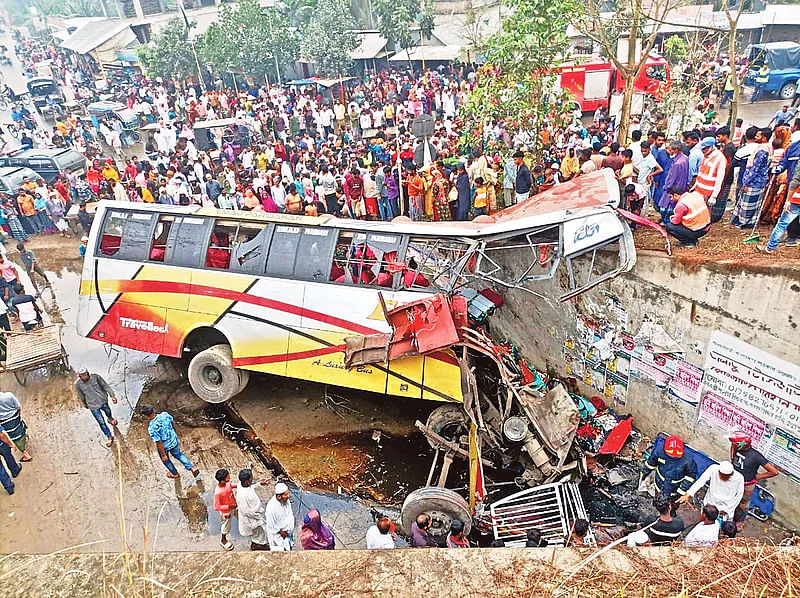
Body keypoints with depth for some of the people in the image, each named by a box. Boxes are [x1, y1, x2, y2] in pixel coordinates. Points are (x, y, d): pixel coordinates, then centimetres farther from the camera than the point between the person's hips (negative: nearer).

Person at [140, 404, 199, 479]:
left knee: (165, 460, 29)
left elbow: (159, 443, -27)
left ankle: (175, 473, 52)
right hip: (174, 441, 4)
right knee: (178, 454, 32)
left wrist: (163, 455, -13)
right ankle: (192, 468, 28)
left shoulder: (151, 428, -35)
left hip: (164, 447, -4)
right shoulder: (165, 414, -22)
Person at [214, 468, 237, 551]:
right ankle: (223, 540, 49)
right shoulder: (218, 492, -39)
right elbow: (216, 507, -30)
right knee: (226, 527, 20)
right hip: (226, 512, -6)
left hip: (234, 506, 6)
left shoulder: (227, 483, -19)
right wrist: (229, 507, -31)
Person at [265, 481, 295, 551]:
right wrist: (281, 532, -12)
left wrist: (287, 530, -8)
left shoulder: (286, 500, -19)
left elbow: (290, 515, -5)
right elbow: (271, 526, -23)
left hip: (287, 531, 6)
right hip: (276, 534, -6)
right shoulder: (271, 508, -36)